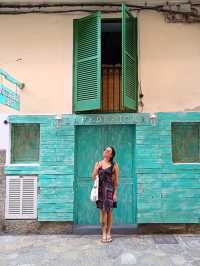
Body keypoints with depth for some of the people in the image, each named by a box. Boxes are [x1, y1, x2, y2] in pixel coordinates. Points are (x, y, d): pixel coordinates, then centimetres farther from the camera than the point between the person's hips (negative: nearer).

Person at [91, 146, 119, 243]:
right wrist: (97, 168, -10)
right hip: (100, 190, 1)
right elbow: (93, 177, 4)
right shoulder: (98, 163, 6)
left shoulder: (114, 165, -1)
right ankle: (104, 233, 13)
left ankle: (108, 233, 18)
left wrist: (115, 193, -4)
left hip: (110, 190, -1)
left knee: (109, 212, 4)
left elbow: (116, 180, 0)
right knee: (103, 211, 2)